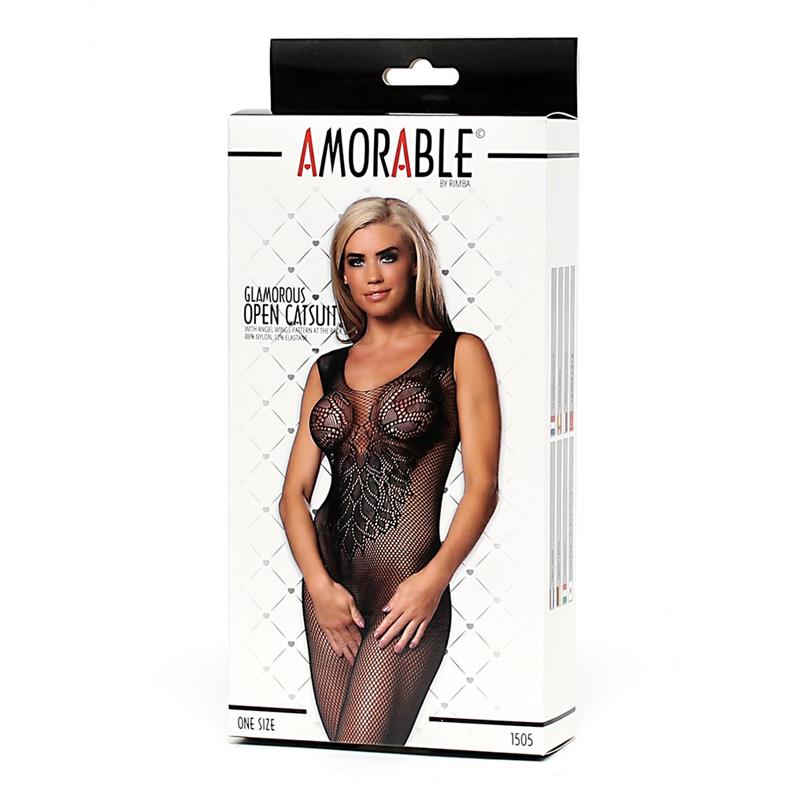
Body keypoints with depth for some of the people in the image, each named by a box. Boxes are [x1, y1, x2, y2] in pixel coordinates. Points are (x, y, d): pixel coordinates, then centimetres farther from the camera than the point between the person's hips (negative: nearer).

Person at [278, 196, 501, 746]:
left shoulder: (459, 354, 2)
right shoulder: (329, 370, 15)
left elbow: (482, 486, -3)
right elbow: (295, 492, 9)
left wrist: (434, 579, -17)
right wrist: (319, 584, -7)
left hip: (409, 588, -5)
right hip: (329, 583, 5)